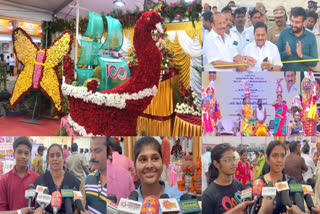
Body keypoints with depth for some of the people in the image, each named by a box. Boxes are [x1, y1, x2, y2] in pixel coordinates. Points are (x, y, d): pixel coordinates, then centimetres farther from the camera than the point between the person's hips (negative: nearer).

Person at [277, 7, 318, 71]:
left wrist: (301, 56, -14)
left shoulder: (311, 37, 2)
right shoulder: (284, 33, 4)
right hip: (284, 73, 0)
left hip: (302, 74, 0)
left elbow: (314, 62, 1)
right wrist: (286, 53, -16)